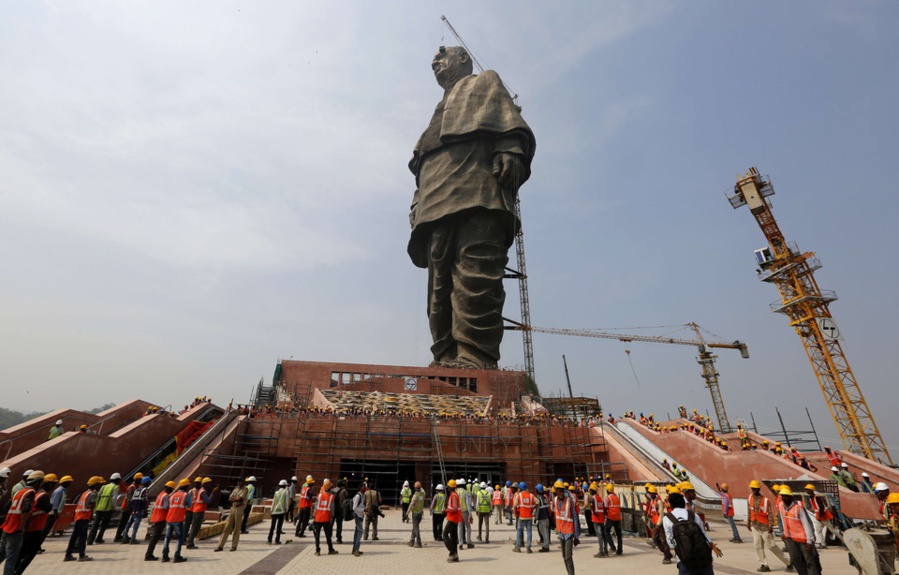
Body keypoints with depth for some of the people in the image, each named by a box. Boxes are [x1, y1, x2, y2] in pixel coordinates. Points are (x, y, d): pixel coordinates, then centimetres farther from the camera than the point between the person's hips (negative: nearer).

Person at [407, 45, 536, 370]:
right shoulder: (442, 109, 43)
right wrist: (418, 208, 17)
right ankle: (447, 361, -9)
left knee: (474, 274, -22)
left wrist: (510, 151, -15)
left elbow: (509, 120, 6)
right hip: (437, 204, 7)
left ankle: (477, 359, -26)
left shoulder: (485, 82, 29)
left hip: (477, 193, -6)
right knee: (440, 282, -7)